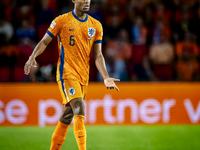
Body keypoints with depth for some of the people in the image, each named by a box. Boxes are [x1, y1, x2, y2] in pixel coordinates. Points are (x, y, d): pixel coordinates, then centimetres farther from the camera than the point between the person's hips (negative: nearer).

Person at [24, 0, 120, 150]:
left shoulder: (96, 25, 10)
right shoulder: (62, 21, -1)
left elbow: (98, 55, 9)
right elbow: (44, 42, 3)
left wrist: (106, 78, -2)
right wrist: (32, 57, -15)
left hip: (84, 76, 5)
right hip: (67, 73, -5)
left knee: (67, 116, 10)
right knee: (79, 110, -20)